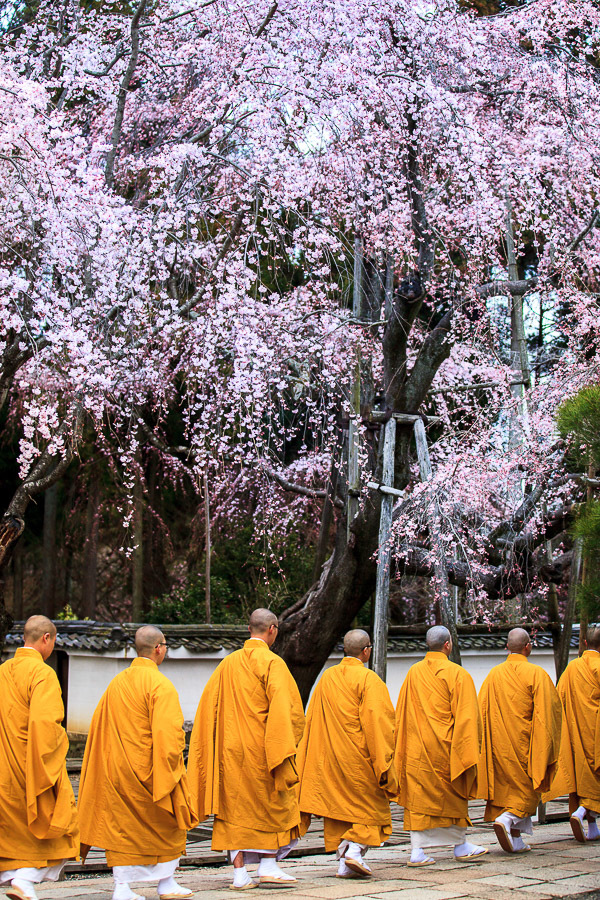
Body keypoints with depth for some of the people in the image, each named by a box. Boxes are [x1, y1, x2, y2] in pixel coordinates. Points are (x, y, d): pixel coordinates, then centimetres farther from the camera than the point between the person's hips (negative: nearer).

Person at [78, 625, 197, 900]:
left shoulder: (117, 682, 6)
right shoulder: (159, 684, -14)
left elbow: (98, 725, 13)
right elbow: (168, 731, -21)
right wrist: (172, 763, -10)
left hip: (116, 768, 5)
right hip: (147, 769, -5)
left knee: (120, 826, 9)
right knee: (166, 825, 12)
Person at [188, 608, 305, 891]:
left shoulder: (228, 663, 8)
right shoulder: (272, 663, -10)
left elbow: (209, 706, 11)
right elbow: (282, 708, -18)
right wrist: (283, 747, -13)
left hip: (230, 748, 5)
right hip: (260, 749, -5)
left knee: (235, 807, 7)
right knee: (273, 804, 10)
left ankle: (240, 872, 3)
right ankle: (268, 865, 7)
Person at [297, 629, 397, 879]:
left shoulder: (327, 677, 6)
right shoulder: (368, 679, -11)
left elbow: (312, 718, 11)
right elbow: (377, 722, -16)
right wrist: (384, 764, -13)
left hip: (329, 756, 5)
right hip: (359, 756, -5)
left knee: (338, 804, 10)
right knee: (371, 805, 8)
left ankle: (344, 860, 7)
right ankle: (355, 849, -9)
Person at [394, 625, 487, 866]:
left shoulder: (413, 673, 4)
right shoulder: (457, 674, -9)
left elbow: (401, 714, 9)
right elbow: (466, 716, -11)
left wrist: (403, 747, 17)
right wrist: (468, 752, -7)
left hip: (416, 748, 3)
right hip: (444, 747, -3)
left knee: (418, 796, 4)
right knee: (453, 796, 12)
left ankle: (418, 850, -2)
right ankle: (460, 845, 22)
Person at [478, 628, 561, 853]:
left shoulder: (494, 674, 2)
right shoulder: (536, 674, -9)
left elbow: (482, 708, 3)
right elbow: (549, 708, -11)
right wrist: (546, 747, -2)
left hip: (500, 743, 4)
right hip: (525, 742, -4)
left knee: (508, 788, 12)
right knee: (528, 789, 8)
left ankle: (515, 840, 10)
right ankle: (507, 819, -16)